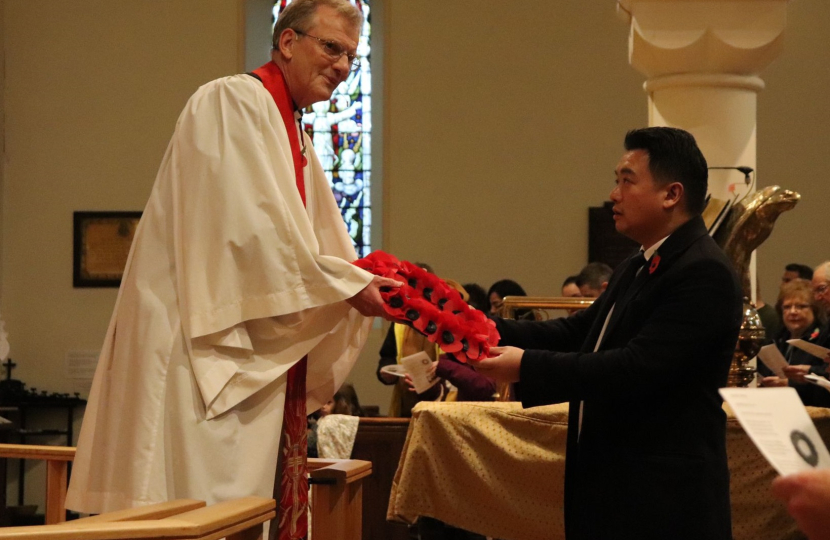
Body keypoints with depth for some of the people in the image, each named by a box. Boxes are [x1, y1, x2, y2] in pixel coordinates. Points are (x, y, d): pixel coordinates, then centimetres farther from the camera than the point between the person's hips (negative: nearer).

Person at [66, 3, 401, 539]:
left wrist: (365, 279, 0)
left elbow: (319, 244, 19)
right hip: (206, 340, -9)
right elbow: (250, 225, -19)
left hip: (261, 356, 10)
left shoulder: (296, 139, 20)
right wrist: (345, 286, -15)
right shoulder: (233, 102, -9)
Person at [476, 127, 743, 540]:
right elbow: (576, 332, 12)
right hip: (611, 486, 9)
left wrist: (527, 366, -22)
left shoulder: (703, 273, -18)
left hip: (660, 499, -9)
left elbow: (637, 367, -25)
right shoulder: (637, 269, 15)